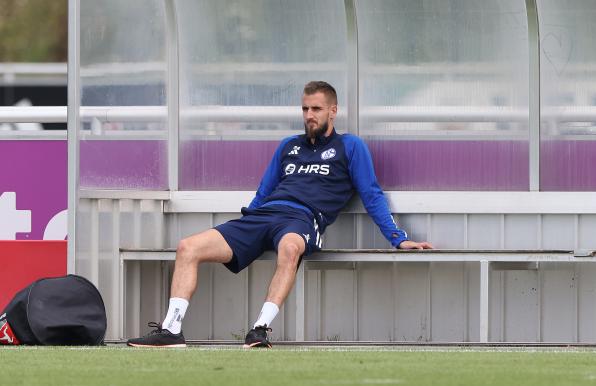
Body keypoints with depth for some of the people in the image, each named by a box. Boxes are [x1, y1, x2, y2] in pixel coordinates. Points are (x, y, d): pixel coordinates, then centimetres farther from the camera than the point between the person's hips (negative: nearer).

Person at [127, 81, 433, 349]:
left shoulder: (349, 147, 15)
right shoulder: (288, 146, 30)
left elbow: (372, 196, 11)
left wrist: (398, 239, 2)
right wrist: (240, 232, 29)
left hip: (301, 219, -6)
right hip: (261, 216, 6)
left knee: (289, 247, -45)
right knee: (188, 248, -13)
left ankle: (260, 331, -51)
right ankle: (171, 330, -21)